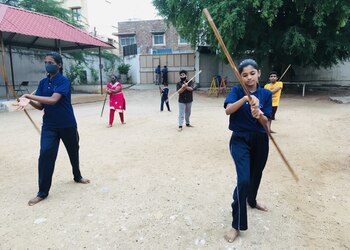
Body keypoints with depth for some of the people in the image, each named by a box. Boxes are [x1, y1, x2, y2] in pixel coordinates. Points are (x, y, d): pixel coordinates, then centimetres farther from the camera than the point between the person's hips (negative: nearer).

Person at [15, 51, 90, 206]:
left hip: (67, 125, -3)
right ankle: (42, 192, 3)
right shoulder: (43, 82, 5)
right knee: (45, 155, -8)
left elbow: (53, 100, -27)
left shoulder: (64, 81, -12)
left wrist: (29, 96, -27)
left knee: (73, 152, 14)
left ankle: (77, 177, 40)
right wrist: (29, 101, -19)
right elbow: (40, 106, 1)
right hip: (49, 126, 3)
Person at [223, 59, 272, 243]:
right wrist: (245, 98, -36)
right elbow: (228, 110, -23)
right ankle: (237, 225, 0)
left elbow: (266, 122, -4)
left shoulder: (266, 94, 0)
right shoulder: (237, 91, -5)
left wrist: (259, 115, -25)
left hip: (260, 140, 4)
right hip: (240, 140, -3)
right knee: (243, 180, -16)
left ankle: (252, 200, 54)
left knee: (256, 175, 21)